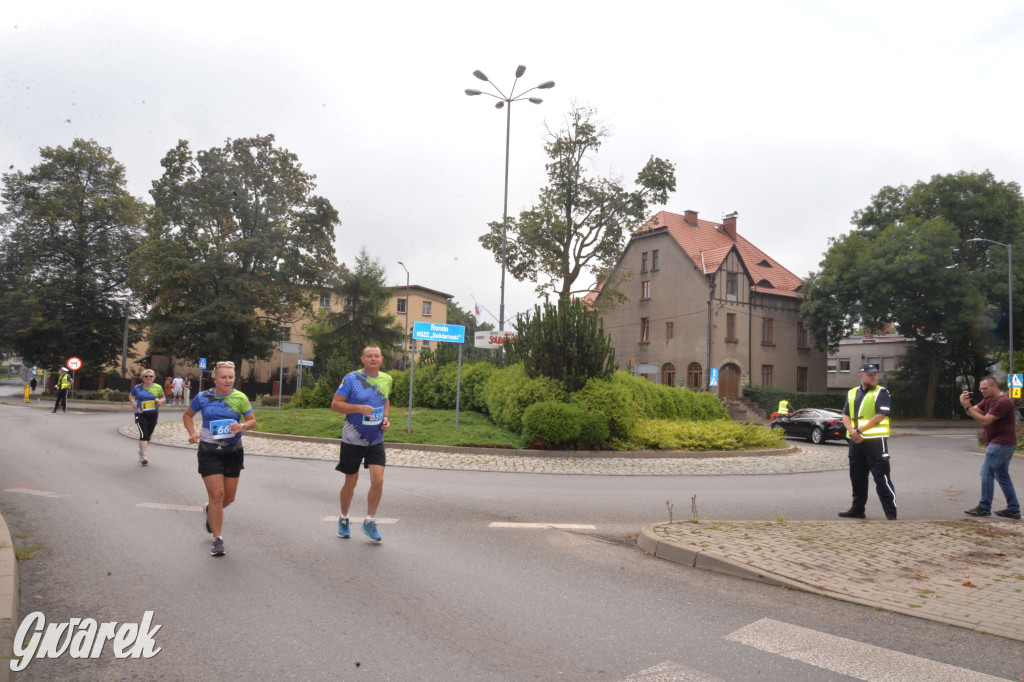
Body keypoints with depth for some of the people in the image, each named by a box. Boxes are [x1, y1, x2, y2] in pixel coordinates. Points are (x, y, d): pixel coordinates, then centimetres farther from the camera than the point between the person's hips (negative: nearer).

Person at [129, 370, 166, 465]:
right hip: (140, 414, -2)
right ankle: (143, 457, -11)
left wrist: (160, 401, -12)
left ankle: (141, 451, 37)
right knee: (143, 434, -15)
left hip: (153, 414, 2)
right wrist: (133, 401, -3)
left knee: (148, 435, 13)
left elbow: (164, 398, 10)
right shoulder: (137, 387, 1)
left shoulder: (158, 387, 2)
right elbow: (131, 395, 18)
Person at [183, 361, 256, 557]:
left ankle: (210, 510, 47)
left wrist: (242, 426, -22)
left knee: (229, 497, 11)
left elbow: (253, 421, 1)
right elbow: (188, 415, 13)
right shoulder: (203, 397, -3)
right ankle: (217, 539, 4)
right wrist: (192, 433, -4)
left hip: (233, 451, 2)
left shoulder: (240, 398, -3)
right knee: (217, 494, -9)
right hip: (209, 451, -2)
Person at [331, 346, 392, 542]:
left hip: (376, 440, 3)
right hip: (353, 440, -3)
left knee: (378, 481, -8)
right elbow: (335, 404, -11)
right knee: (351, 482, 10)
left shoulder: (386, 379, 5)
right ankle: (344, 520, 33)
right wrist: (359, 408, -24)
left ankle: (369, 522, 10)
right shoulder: (351, 378, -10)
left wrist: (386, 417, 4)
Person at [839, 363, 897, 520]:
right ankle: (857, 509, 25)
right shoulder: (852, 393, 14)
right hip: (856, 441, 6)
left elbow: (880, 416, -14)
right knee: (857, 477, 14)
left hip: (875, 440, -6)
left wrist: (859, 430, -15)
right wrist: (852, 431, -9)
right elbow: (845, 416, 10)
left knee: (882, 478, -6)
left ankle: (891, 513, -1)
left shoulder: (881, 393, -3)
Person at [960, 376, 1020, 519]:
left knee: (987, 472, -9)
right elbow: (974, 411, 8)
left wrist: (967, 406, -23)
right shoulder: (988, 400, 13)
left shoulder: (1003, 402, -18)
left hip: (1001, 444, -10)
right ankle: (1013, 509, 18)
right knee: (1002, 476, 13)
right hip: (1004, 444, 10)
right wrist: (967, 404, -12)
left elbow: (985, 420, -22)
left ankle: (984, 507, -6)